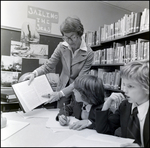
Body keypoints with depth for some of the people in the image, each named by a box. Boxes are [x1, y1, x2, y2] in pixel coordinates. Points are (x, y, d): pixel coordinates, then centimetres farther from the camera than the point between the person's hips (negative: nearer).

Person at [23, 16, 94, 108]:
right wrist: (34, 73, -22)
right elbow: (48, 66, -3)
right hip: (62, 87, 3)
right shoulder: (62, 47, -9)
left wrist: (60, 93, -27)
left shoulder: (89, 53, -18)